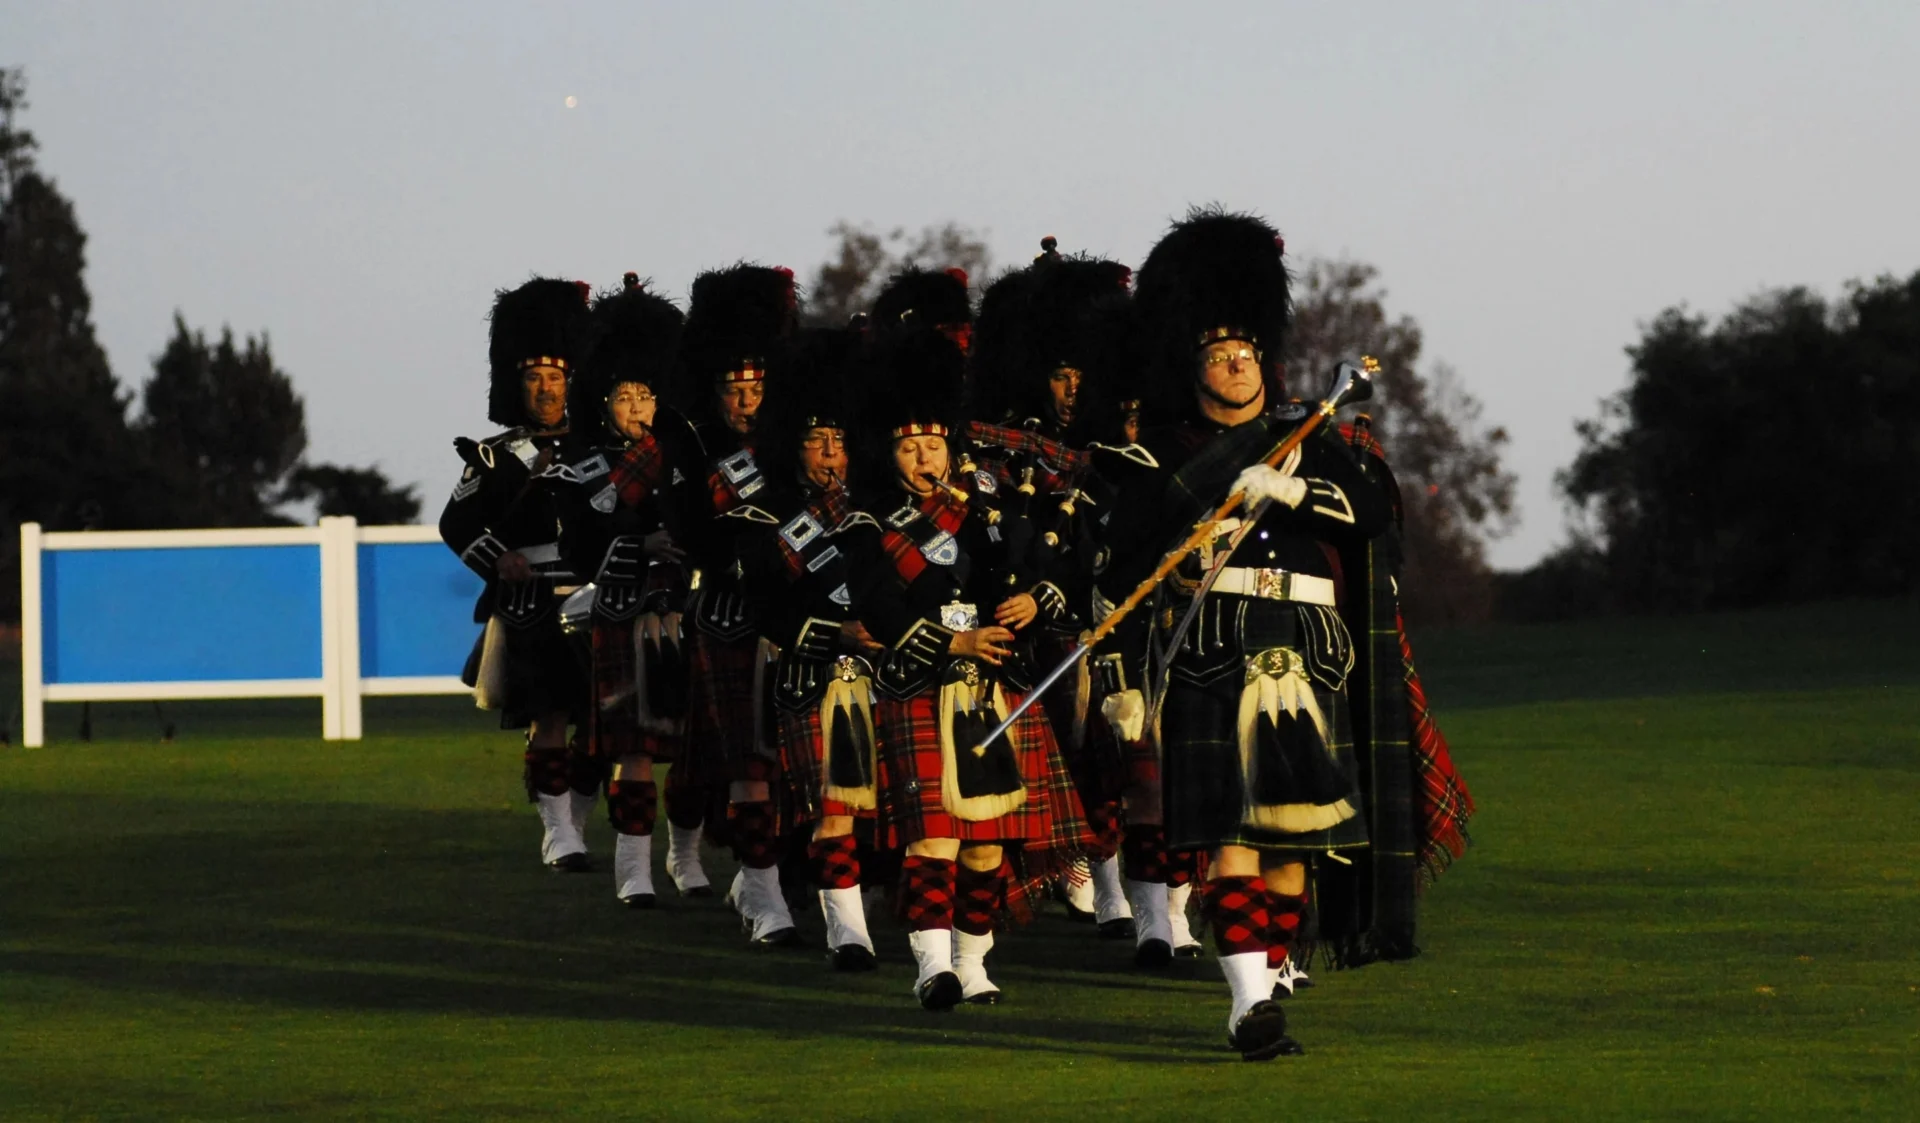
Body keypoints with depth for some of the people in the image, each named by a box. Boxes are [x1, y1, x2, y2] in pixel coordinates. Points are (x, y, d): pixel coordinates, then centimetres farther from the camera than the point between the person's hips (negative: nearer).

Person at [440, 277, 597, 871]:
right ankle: (558, 836, -8)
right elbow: (456, 523, 2)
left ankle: (576, 824, 15)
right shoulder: (500, 456, 4)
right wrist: (497, 559, -12)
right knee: (549, 718, -10)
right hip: (529, 605, -3)